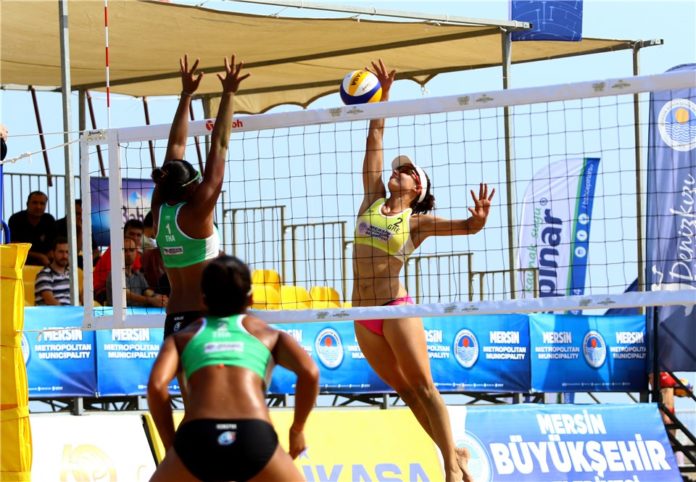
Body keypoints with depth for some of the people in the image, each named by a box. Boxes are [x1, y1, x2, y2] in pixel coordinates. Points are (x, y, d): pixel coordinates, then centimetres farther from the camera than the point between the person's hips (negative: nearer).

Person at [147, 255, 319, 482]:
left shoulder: (182, 337, 26)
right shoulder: (270, 335, 24)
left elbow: (156, 385, 7)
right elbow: (309, 373, 6)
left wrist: (171, 447, 16)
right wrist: (297, 430, 18)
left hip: (196, 437, 1)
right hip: (254, 437, -1)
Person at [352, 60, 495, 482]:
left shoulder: (417, 221, -1)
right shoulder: (373, 200, 11)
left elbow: (463, 226, -13)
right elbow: (375, 142, 12)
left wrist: (478, 220, -35)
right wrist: (382, 98, 10)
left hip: (396, 310, -5)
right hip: (364, 317, 5)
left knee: (422, 387, -6)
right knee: (405, 391, 9)